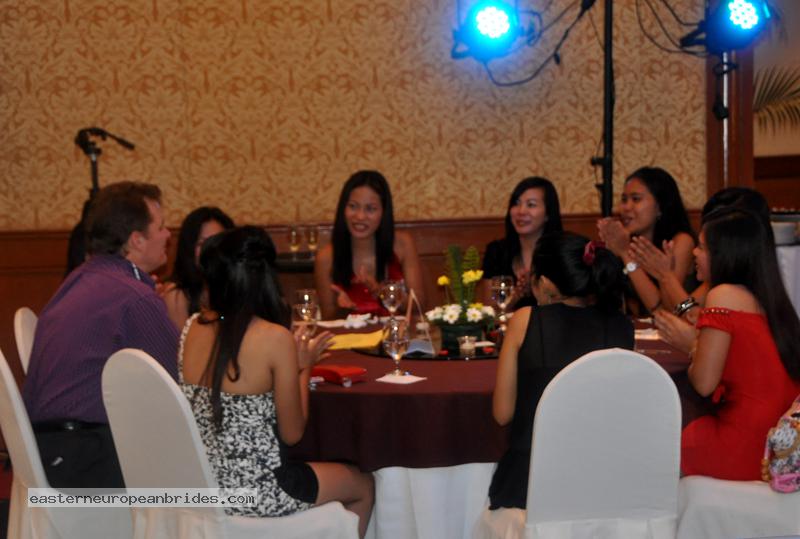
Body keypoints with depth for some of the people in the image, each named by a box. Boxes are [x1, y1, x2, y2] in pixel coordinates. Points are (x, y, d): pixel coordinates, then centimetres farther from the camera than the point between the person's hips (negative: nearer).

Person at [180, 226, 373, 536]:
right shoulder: (275, 338, -18)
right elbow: (292, 434, -9)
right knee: (363, 486, 20)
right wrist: (304, 368, 4)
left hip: (195, 483, 7)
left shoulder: (193, 327, -1)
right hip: (250, 493, -7)